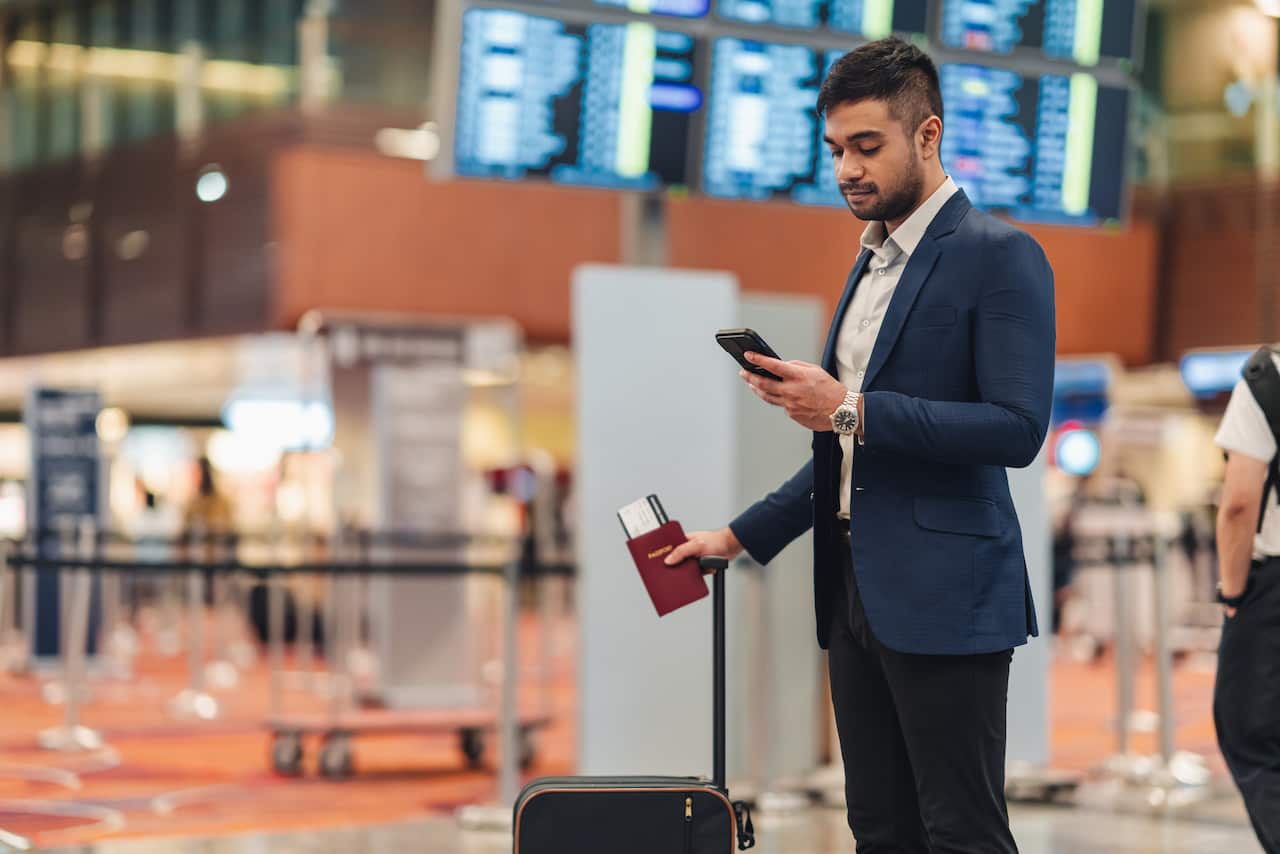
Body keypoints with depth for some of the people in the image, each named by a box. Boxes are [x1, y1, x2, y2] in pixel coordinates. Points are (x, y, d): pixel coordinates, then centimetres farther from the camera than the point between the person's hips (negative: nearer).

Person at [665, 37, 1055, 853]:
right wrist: (741, 536, 20)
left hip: (945, 599, -9)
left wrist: (852, 410, -20)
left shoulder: (1000, 257, -8)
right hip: (856, 593, 9)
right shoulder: (873, 264, 19)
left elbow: (1018, 429, -19)